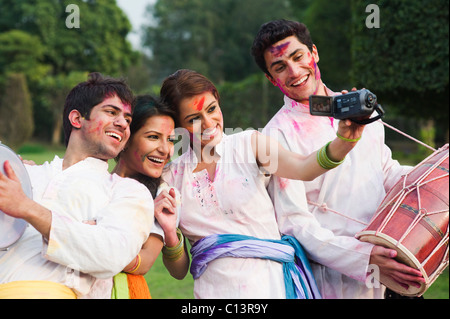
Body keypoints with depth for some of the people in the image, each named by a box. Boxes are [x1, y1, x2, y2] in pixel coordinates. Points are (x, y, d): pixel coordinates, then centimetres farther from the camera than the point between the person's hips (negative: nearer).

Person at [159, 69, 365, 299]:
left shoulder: (249, 144, 1)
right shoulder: (172, 176, 5)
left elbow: (303, 169, -19)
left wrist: (343, 142, -36)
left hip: (270, 285, -1)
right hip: (213, 290, 2)